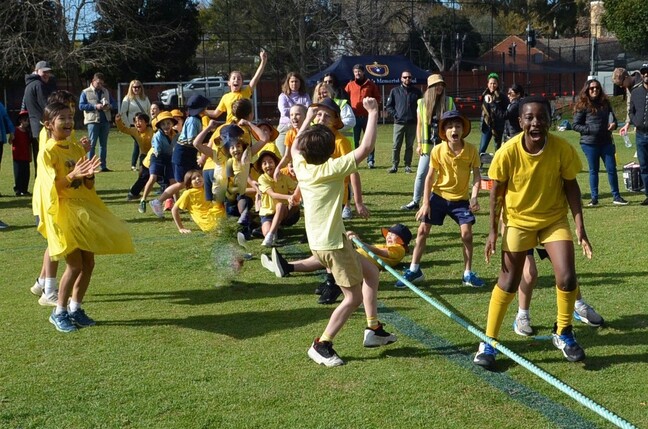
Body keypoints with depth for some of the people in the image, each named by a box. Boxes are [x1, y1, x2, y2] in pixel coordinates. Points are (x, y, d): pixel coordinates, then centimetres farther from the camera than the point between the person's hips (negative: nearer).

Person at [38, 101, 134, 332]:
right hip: (64, 212, -7)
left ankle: (75, 308, 22)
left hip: (85, 210, 7)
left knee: (88, 263, 7)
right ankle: (59, 312, 8)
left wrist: (88, 175, -13)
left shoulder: (77, 150, 9)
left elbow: (89, 186, 9)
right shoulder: (48, 152, -10)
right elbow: (53, 186, -18)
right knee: (75, 265, -8)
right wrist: (72, 175, -33)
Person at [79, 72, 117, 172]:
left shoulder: (106, 92, 17)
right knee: (92, 144, -6)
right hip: (93, 121, -5)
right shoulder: (86, 92, 2)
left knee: (104, 144, 8)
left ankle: (103, 166, 12)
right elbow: (81, 106, -7)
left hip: (105, 121, 5)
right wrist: (95, 106, -17)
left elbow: (114, 103, 16)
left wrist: (110, 106, -8)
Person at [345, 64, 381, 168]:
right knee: (354, 140, 2)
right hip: (355, 117, 0)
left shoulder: (371, 84, 6)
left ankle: (370, 161, 8)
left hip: (368, 116, 0)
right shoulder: (350, 85, 7)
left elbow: (377, 97, 11)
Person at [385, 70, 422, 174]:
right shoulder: (395, 91, 6)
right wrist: (395, 114, -4)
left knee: (409, 146, 6)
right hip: (399, 123, -1)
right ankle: (394, 166, 2)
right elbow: (388, 106, 9)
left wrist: (417, 116, 0)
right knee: (396, 145, -3)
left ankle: (408, 166, 12)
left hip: (412, 123, 1)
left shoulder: (416, 91, 8)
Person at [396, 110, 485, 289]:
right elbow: (430, 177, -6)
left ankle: (468, 274, 9)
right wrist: (425, 203, -9)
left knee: (466, 234, -7)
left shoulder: (471, 150, -13)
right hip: (439, 195, 0)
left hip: (461, 198, 0)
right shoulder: (437, 150, -13)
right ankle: (414, 270, 13)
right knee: (423, 230, -1)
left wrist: (474, 197, -21)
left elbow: (477, 175, -7)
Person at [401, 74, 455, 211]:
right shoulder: (422, 102, 1)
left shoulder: (449, 102, -1)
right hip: (428, 144, 1)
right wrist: (419, 144, 1)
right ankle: (415, 202, 16)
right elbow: (419, 125, 5)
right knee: (421, 174, 5)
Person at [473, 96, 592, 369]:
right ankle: (488, 342, 16)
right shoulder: (508, 152, -21)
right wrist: (493, 231, -8)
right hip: (518, 220, -1)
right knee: (508, 283, 3)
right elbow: (497, 191, -8)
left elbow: (570, 186, -6)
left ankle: (563, 333, 15)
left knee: (567, 278, -11)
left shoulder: (562, 149, -19)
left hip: (555, 220, 1)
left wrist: (580, 226, -9)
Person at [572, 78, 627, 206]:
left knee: (612, 169, 3)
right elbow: (575, 125, -3)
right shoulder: (583, 106, -3)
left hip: (606, 142, 3)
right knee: (593, 170, 5)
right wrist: (590, 131, -14)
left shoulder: (605, 103, 10)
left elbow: (612, 116, 15)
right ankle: (594, 198, 13)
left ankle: (616, 196, 12)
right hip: (590, 143, -3)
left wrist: (613, 123, -8)